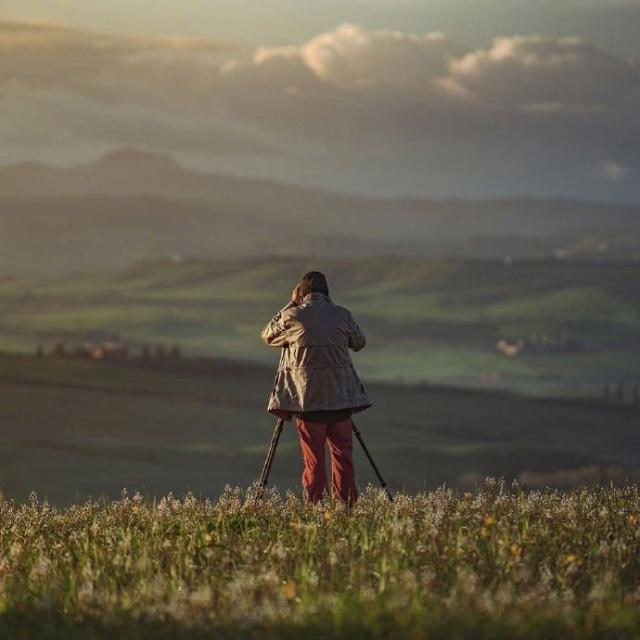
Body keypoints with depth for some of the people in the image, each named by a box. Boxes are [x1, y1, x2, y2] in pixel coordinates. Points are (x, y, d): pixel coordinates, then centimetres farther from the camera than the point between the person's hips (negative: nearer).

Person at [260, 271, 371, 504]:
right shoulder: (342, 315, 1)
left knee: (313, 457, 1)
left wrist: (291, 305, 14)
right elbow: (359, 343, 16)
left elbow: (267, 335, 12)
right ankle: (347, 504, 3)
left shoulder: (293, 317, -6)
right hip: (340, 396, 2)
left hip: (307, 397, -2)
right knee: (343, 454, 6)